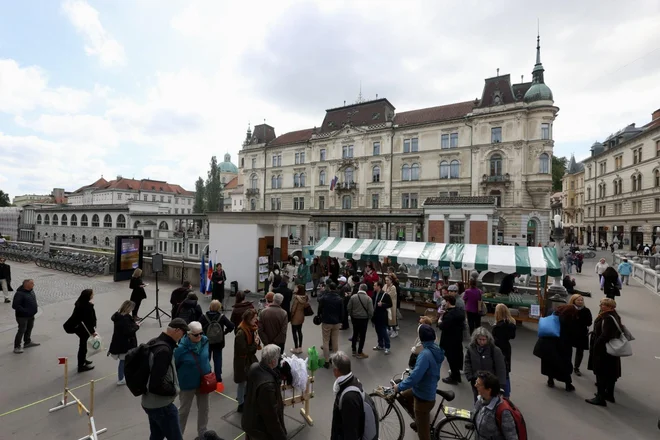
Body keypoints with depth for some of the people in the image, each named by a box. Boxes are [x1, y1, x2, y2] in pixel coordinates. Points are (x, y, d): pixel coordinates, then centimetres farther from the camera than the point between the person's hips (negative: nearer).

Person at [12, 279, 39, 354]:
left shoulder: (31, 290, 3)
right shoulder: (19, 293, -24)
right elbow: (15, 305, -26)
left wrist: (36, 307, 4)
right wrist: (25, 311, -27)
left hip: (31, 315, 9)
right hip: (22, 316, -9)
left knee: (29, 328, 21)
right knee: (22, 330, -4)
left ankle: (27, 342, 38)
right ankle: (17, 347, 9)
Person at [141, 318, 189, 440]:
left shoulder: (154, 342, 0)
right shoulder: (164, 350, -28)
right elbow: (158, 383, -30)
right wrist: (174, 390, -15)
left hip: (149, 402, 9)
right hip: (161, 405, -9)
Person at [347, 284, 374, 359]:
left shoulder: (353, 297, -9)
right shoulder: (368, 298, -14)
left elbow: (348, 308, -5)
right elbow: (371, 311, -14)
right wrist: (369, 318, 6)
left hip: (354, 318, 3)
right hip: (364, 319, -3)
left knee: (355, 334, 18)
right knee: (362, 335, 8)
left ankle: (354, 350, 29)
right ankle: (359, 352, 16)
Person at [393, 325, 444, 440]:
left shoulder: (425, 354, -33)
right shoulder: (436, 350, -4)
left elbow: (414, 377, -32)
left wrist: (399, 387, -19)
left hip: (423, 397, -9)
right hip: (426, 390, 9)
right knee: (403, 396, 27)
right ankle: (419, 421, 41)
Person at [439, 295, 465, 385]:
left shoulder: (449, 314, -27)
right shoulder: (459, 312, 3)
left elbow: (443, 327, -28)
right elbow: (462, 325, 13)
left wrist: (439, 322, -7)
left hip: (450, 340, -9)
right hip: (458, 338, 9)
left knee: (451, 358, 5)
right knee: (457, 357, 21)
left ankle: (454, 378, 17)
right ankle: (456, 375, 36)